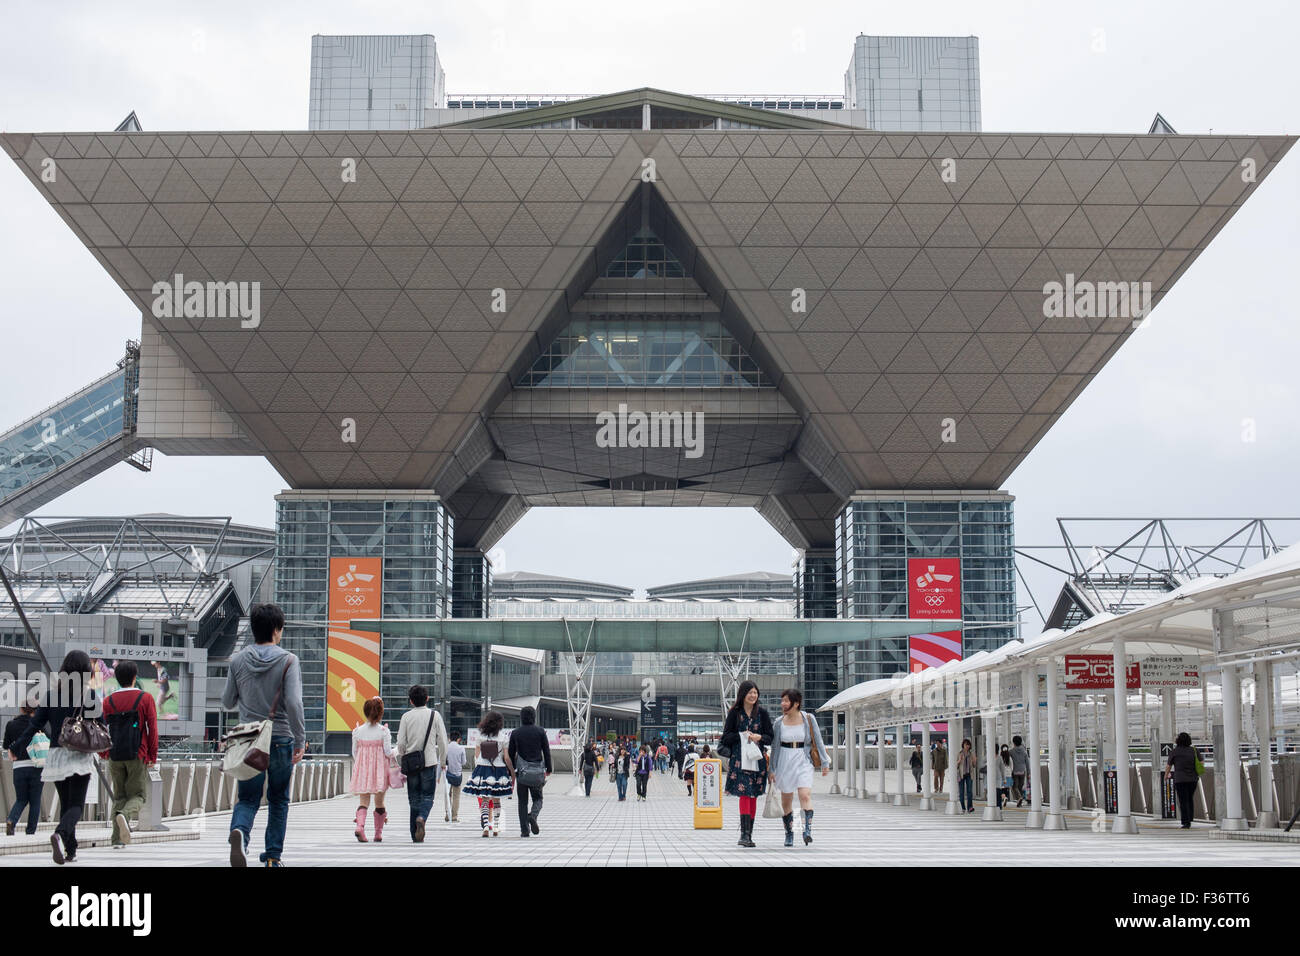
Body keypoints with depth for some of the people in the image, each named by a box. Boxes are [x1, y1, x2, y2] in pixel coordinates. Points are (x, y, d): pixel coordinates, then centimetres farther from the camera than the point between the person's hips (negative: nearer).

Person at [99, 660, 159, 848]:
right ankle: (125, 814, -28)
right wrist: (153, 755, 4)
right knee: (138, 794, 5)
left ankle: (118, 838, 4)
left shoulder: (108, 701, 5)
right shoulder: (145, 698, -1)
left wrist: (103, 753, 18)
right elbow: (152, 728, -3)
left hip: (115, 756, 3)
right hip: (137, 755, -3)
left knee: (119, 795, 12)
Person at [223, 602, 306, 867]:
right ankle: (273, 856, 16)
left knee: (248, 799, 5)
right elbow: (294, 703, -17)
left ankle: (239, 832, -26)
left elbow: (227, 702, 11)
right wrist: (300, 741, -12)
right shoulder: (288, 661, -8)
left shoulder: (237, 661, 2)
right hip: (281, 739, -2)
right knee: (278, 800, 14)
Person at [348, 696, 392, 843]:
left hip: (362, 769, 2)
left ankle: (359, 825, -22)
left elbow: (354, 752, 5)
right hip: (379, 770, -2)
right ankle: (378, 834, 13)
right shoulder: (383, 731, -8)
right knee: (379, 802, 9)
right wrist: (393, 753, 12)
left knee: (364, 801, 3)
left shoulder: (358, 731, 0)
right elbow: (388, 752, -10)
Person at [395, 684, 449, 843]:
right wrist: (442, 759, 13)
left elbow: (401, 742, -2)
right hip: (430, 761, -1)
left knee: (414, 798, 9)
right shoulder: (435, 715, -1)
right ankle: (421, 818, -26)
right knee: (427, 796, 5)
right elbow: (443, 741, -1)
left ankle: (416, 836, 7)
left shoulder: (406, 717, 1)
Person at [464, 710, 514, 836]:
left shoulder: (480, 737, -1)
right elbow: (506, 758, -5)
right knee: (496, 801, 14)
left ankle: (486, 826, -17)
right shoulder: (501, 738, -5)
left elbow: (476, 757, 3)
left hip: (483, 770, 0)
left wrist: (476, 770, 14)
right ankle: (495, 828, 18)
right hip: (499, 771, 0)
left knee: (484, 802, 0)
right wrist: (513, 773, 3)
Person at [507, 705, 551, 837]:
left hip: (521, 771, 1)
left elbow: (510, 754, 8)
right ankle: (533, 816, -19)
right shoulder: (540, 731, 0)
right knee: (537, 798, 12)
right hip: (537, 771, -1)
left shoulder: (515, 733, 3)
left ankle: (524, 830, 1)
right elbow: (546, 751, 0)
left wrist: (511, 772, 18)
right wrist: (548, 769, 7)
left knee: (523, 801, 7)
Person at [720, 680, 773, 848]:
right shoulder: (735, 713, 4)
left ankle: (749, 835, 11)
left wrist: (759, 737, -12)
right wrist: (743, 736, -13)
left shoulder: (762, 713, 8)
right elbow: (726, 737, 2)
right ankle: (744, 834, -20)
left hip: (758, 758, 3)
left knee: (753, 796, 5)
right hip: (740, 759, -3)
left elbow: (770, 738, 8)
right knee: (744, 794, -14)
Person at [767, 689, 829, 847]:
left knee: (805, 795, -21)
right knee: (786, 800, 6)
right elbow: (775, 747, 10)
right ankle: (789, 834, 19)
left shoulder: (808, 719, -1)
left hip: (803, 762, -2)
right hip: (785, 762, 2)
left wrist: (825, 763, 0)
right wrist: (771, 769, 9)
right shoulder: (779, 722, 4)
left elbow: (818, 741, 3)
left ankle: (808, 830, -28)